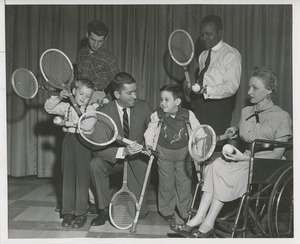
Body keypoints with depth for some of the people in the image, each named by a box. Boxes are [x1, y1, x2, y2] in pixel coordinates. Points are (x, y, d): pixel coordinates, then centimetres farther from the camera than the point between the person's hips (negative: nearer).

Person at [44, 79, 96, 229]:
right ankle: (68, 212, 15)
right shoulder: (66, 106, 10)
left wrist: (66, 122, -17)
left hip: (84, 143, -3)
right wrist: (59, 97, -10)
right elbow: (48, 108, 3)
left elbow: (87, 126, -17)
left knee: (82, 177, -2)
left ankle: (81, 213, 8)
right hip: (69, 141, 3)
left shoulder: (90, 109, -1)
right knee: (67, 177, 6)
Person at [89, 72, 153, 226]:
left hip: (138, 160, 0)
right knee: (95, 164, -33)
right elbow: (97, 149, -24)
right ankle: (104, 209, -13)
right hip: (115, 160, 0)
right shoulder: (104, 113, -17)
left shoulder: (144, 107, -10)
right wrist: (123, 151, -38)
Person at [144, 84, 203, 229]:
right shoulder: (157, 115, -11)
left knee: (185, 183, 8)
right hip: (164, 153, 0)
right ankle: (168, 212, 26)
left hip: (184, 153, 1)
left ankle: (185, 212, 27)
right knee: (166, 184, 7)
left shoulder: (188, 115, -11)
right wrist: (149, 143, -16)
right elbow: (150, 130, -2)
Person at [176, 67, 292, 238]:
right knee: (217, 165, -25)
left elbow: (277, 154, -10)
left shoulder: (282, 117, -6)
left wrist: (246, 158, -17)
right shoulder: (246, 112, 14)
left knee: (222, 171, -29)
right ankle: (200, 217, -28)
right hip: (245, 160, 6)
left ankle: (207, 223, -22)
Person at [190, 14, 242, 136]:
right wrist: (192, 90, 2)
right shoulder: (203, 55, 19)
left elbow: (232, 86, -16)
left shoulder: (231, 54, -5)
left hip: (218, 107, -6)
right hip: (200, 105, 6)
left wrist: (206, 90, -28)